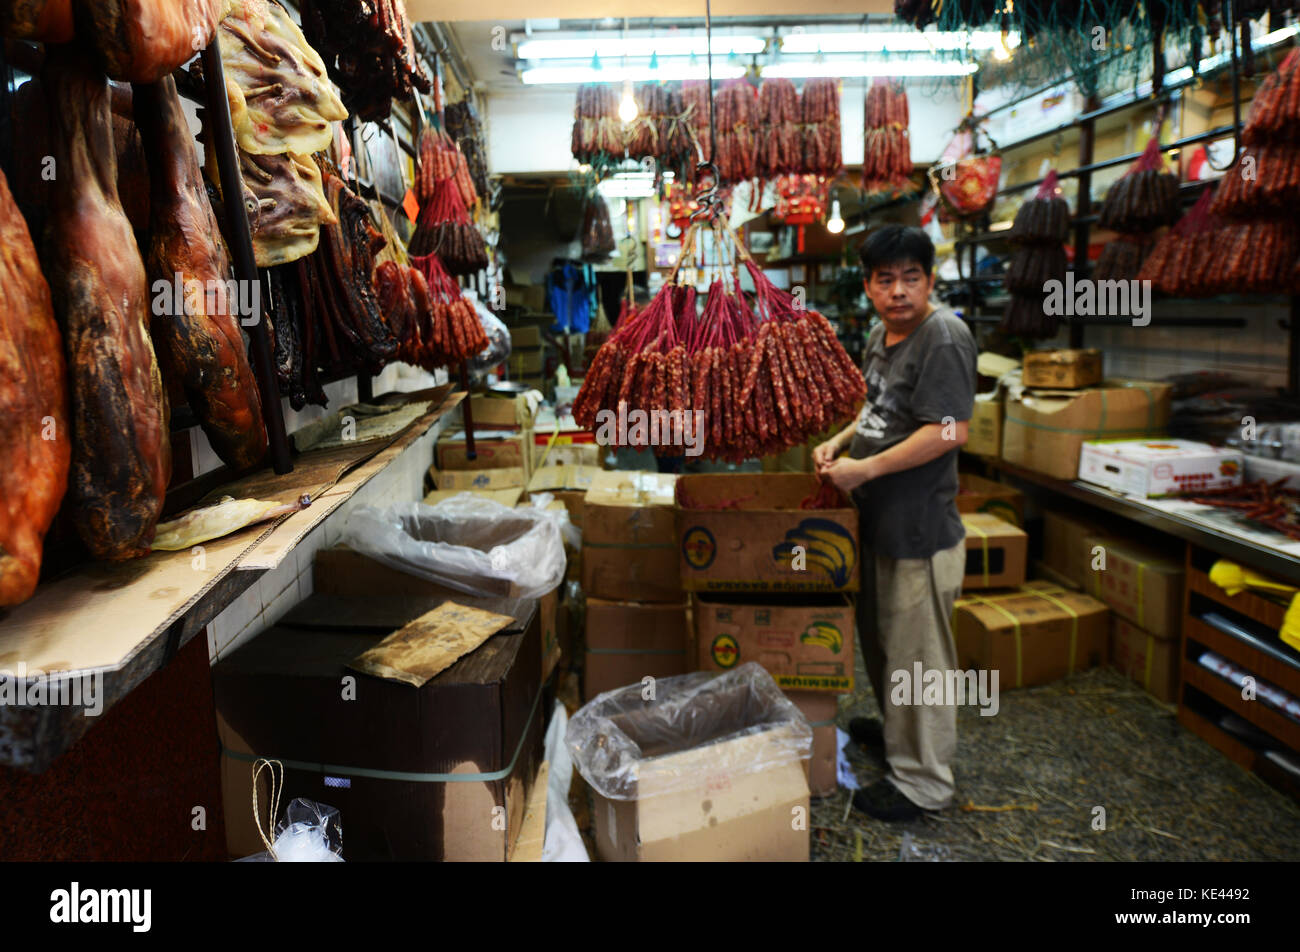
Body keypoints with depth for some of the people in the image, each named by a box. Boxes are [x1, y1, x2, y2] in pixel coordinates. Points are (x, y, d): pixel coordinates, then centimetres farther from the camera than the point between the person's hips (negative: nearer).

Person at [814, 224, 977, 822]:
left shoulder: (943, 336, -19)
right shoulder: (880, 334, 10)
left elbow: (948, 431, -26)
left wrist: (865, 468, -22)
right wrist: (839, 442, 7)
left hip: (919, 528, -10)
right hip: (876, 519, 10)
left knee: (917, 654, 2)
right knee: (879, 633, 25)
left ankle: (922, 784, 18)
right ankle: (894, 728, 48)